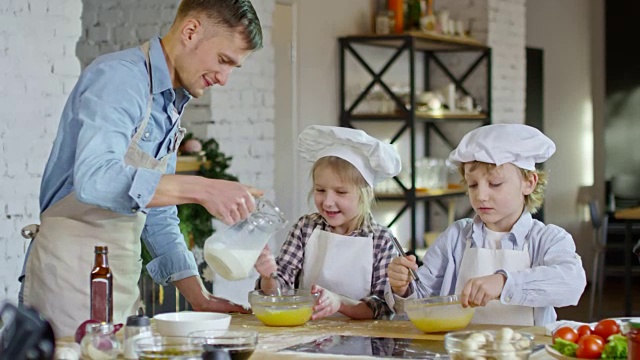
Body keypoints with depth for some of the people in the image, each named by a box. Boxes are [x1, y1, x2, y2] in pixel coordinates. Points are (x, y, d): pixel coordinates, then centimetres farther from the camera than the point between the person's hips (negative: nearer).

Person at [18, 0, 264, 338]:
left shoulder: (170, 106, 16)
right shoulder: (119, 76, -13)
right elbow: (95, 179, -30)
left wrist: (200, 298, 13)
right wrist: (200, 189, -33)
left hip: (121, 277, 9)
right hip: (73, 268, -9)